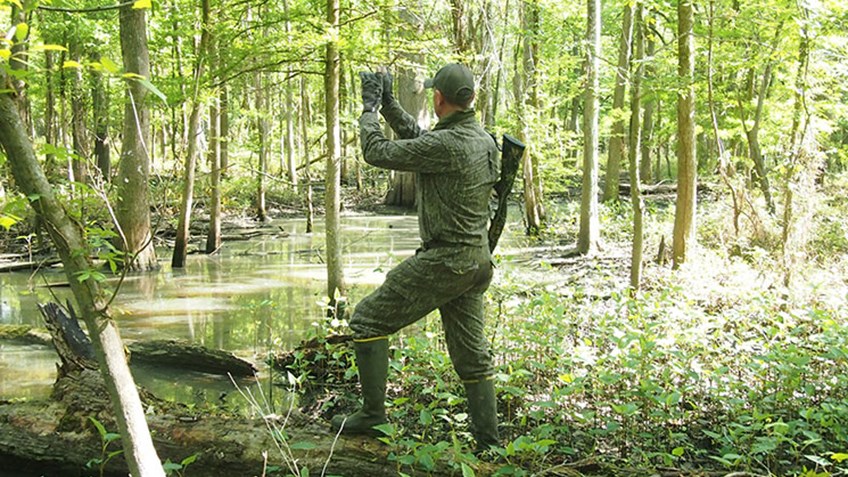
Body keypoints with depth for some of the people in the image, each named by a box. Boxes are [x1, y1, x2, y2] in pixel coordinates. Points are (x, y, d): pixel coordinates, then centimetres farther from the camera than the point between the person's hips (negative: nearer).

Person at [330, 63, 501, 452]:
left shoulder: (447, 144, -20)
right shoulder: (482, 139, 8)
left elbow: (378, 153, -13)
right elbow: (416, 138, 23)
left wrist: (370, 108, 2)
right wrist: (388, 103, 21)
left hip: (444, 260, -9)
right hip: (477, 260, 9)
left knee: (368, 319, 4)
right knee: (471, 355, 15)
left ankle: (373, 415, 9)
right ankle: (488, 443, 20)